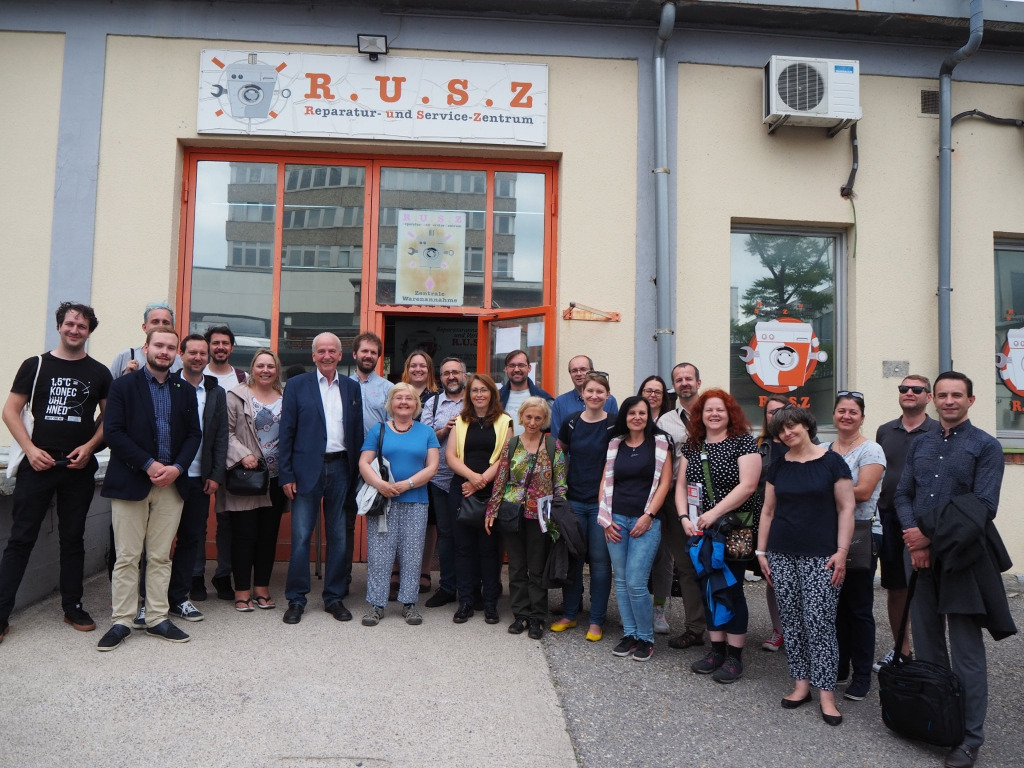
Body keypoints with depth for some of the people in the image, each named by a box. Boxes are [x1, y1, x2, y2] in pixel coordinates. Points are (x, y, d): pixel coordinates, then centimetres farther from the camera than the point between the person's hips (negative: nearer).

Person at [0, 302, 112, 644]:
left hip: (79, 467, 1)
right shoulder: (36, 365, 3)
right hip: (38, 464, -1)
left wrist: (89, 447, -6)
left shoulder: (99, 373, 6)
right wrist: (31, 449, -9)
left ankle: (72, 607, 20)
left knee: (73, 539, 10)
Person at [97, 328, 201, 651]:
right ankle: (121, 621, 13)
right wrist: (149, 465, -15)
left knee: (160, 557, 8)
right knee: (127, 557, 3)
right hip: (130, 481, -3)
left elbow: (194, 434, 8)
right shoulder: (123, 385, 0)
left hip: (171, 482, 3)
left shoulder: (185, 390, 10)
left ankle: (157, 619, 16)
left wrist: (177, 467, -8)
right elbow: (113, 432, -7)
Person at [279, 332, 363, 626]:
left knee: (338, 537, 9)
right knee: (300, 537, 1)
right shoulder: (297, 386, 2)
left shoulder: (352, 388, 10)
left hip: (341, 468, 3)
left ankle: (334, 597, 21)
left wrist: (357, 473, 3)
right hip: (307, 470, -2)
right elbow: (286, 433, -1)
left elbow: (357, 433, 9)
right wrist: (286, 475, -7)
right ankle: (296, 600, 14)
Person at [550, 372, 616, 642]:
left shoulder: (614, 424, -6)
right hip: (574, 499, 3)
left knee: (600, 559, 4)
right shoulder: (571, 422, 3)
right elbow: (559, 454, 16)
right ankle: (570, 614, 25)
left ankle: (596, 620, 16)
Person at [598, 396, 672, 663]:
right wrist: (605, 519, 2)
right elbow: (606, 482, 10)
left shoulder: (659, 443, 2)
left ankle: (646, 638, 10)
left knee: (636, 582, -8)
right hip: (616, 519, 4)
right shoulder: (615, 445, 11)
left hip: (645, 521, -4)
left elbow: (664, 482, -3)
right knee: (621, 580, 7)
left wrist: (648, 516, -10)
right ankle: (629, 634, 21)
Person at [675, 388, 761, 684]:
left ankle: (734, 656, 12)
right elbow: (681, 485, 9)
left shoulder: (743, 441, -6)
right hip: (700, 529, 5)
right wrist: (685, 518, -6)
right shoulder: (692, 445, 10)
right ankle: (717, 650, 22)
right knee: (708, 588, 10)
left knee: (731, 588, -1)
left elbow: (747, 485, -15)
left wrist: (714, 513, -19)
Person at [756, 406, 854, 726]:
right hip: (781, 555, 4)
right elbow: (768, 510, 13)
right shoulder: (778, 466, 9)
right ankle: (801, 684, 20)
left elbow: (846, 509, -3)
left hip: (821, 556, -4)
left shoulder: (832, 461, -2)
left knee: (820, 623, -5)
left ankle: (826, 693, 4)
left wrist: (842, 551, -9)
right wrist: (761, 551, 10)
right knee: (791, 622, 8)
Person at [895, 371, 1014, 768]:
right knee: (926, 643, 13)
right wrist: (915, 540, -7)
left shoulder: (986, 447, -4)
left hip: (961, 557, -4)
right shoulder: (919, 444, 11)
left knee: (967, 651, 1)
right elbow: (902, 495, 9)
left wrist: (931, 538, -13)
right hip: (920, 555, 5)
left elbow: (984, 507, -11)